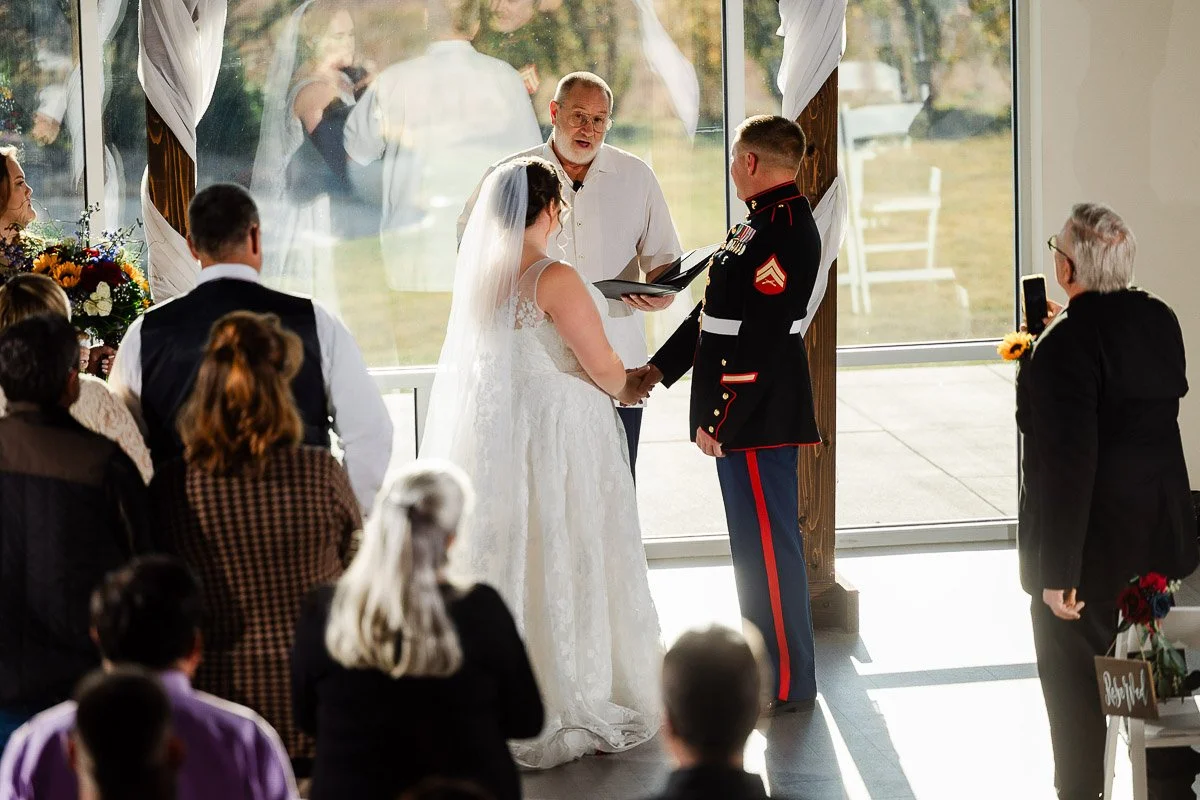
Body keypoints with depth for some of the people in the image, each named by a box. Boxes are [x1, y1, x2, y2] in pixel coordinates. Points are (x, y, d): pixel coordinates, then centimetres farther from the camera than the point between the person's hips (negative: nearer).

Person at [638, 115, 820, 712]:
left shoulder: (784, 229, -19)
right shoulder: (761, 221, 14)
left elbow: (760, 335, -23)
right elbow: (715, 310, 19)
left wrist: (719, 417, -21)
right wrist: (660, 368, 16)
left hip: (757, 414, -10)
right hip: (745, 413, 10)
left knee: (768, 544, -4)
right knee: (755, 542, 17)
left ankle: (788, 683, 2)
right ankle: (767, 660, 28)